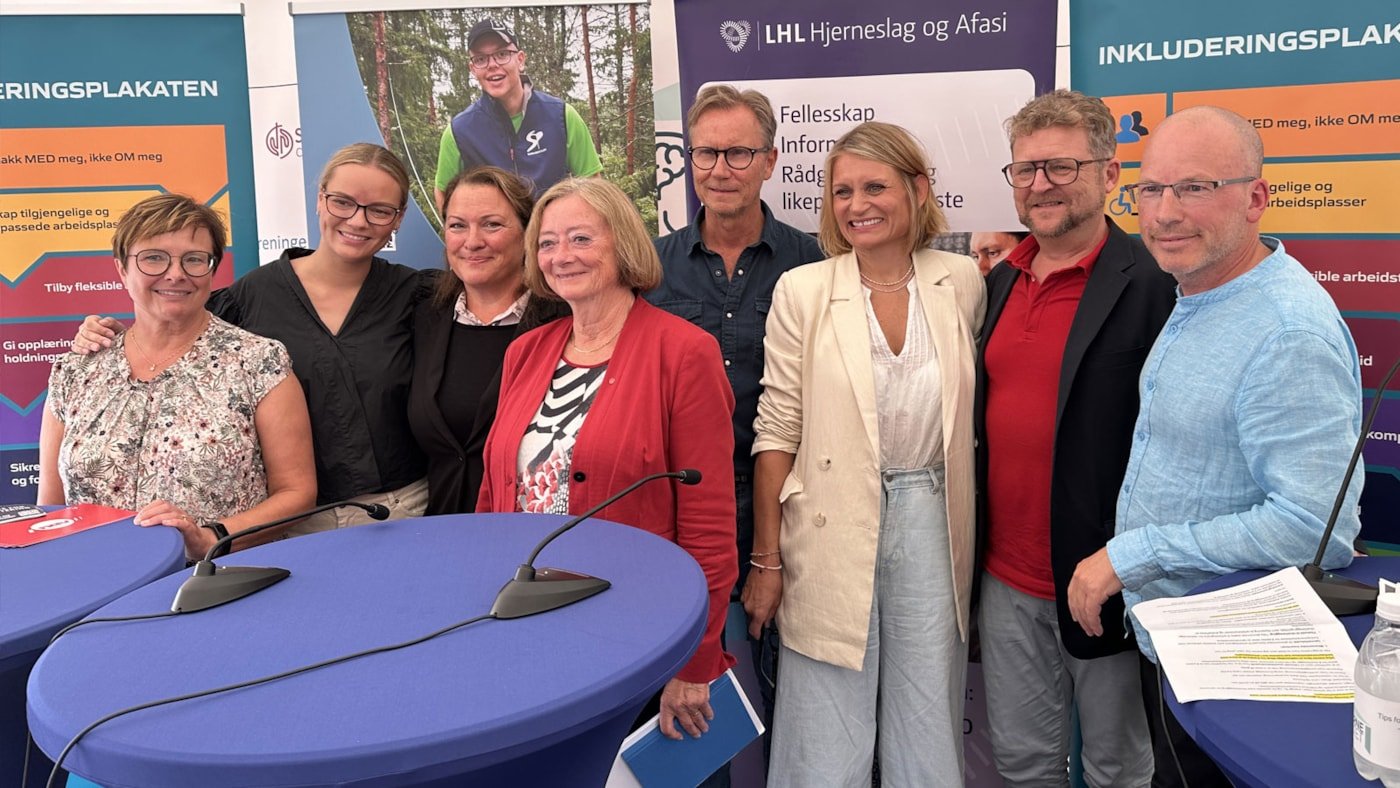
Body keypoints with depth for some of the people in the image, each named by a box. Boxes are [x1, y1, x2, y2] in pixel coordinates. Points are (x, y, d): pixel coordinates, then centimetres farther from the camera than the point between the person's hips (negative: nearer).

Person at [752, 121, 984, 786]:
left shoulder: (962, 282, 2)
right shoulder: (802, 290, -5)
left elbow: (970, 407, 11)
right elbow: (777, 431, -3)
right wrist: (767, 558, -3)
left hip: (932, 520, 2)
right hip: (834, 528, -2)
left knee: (929, 735, 13)